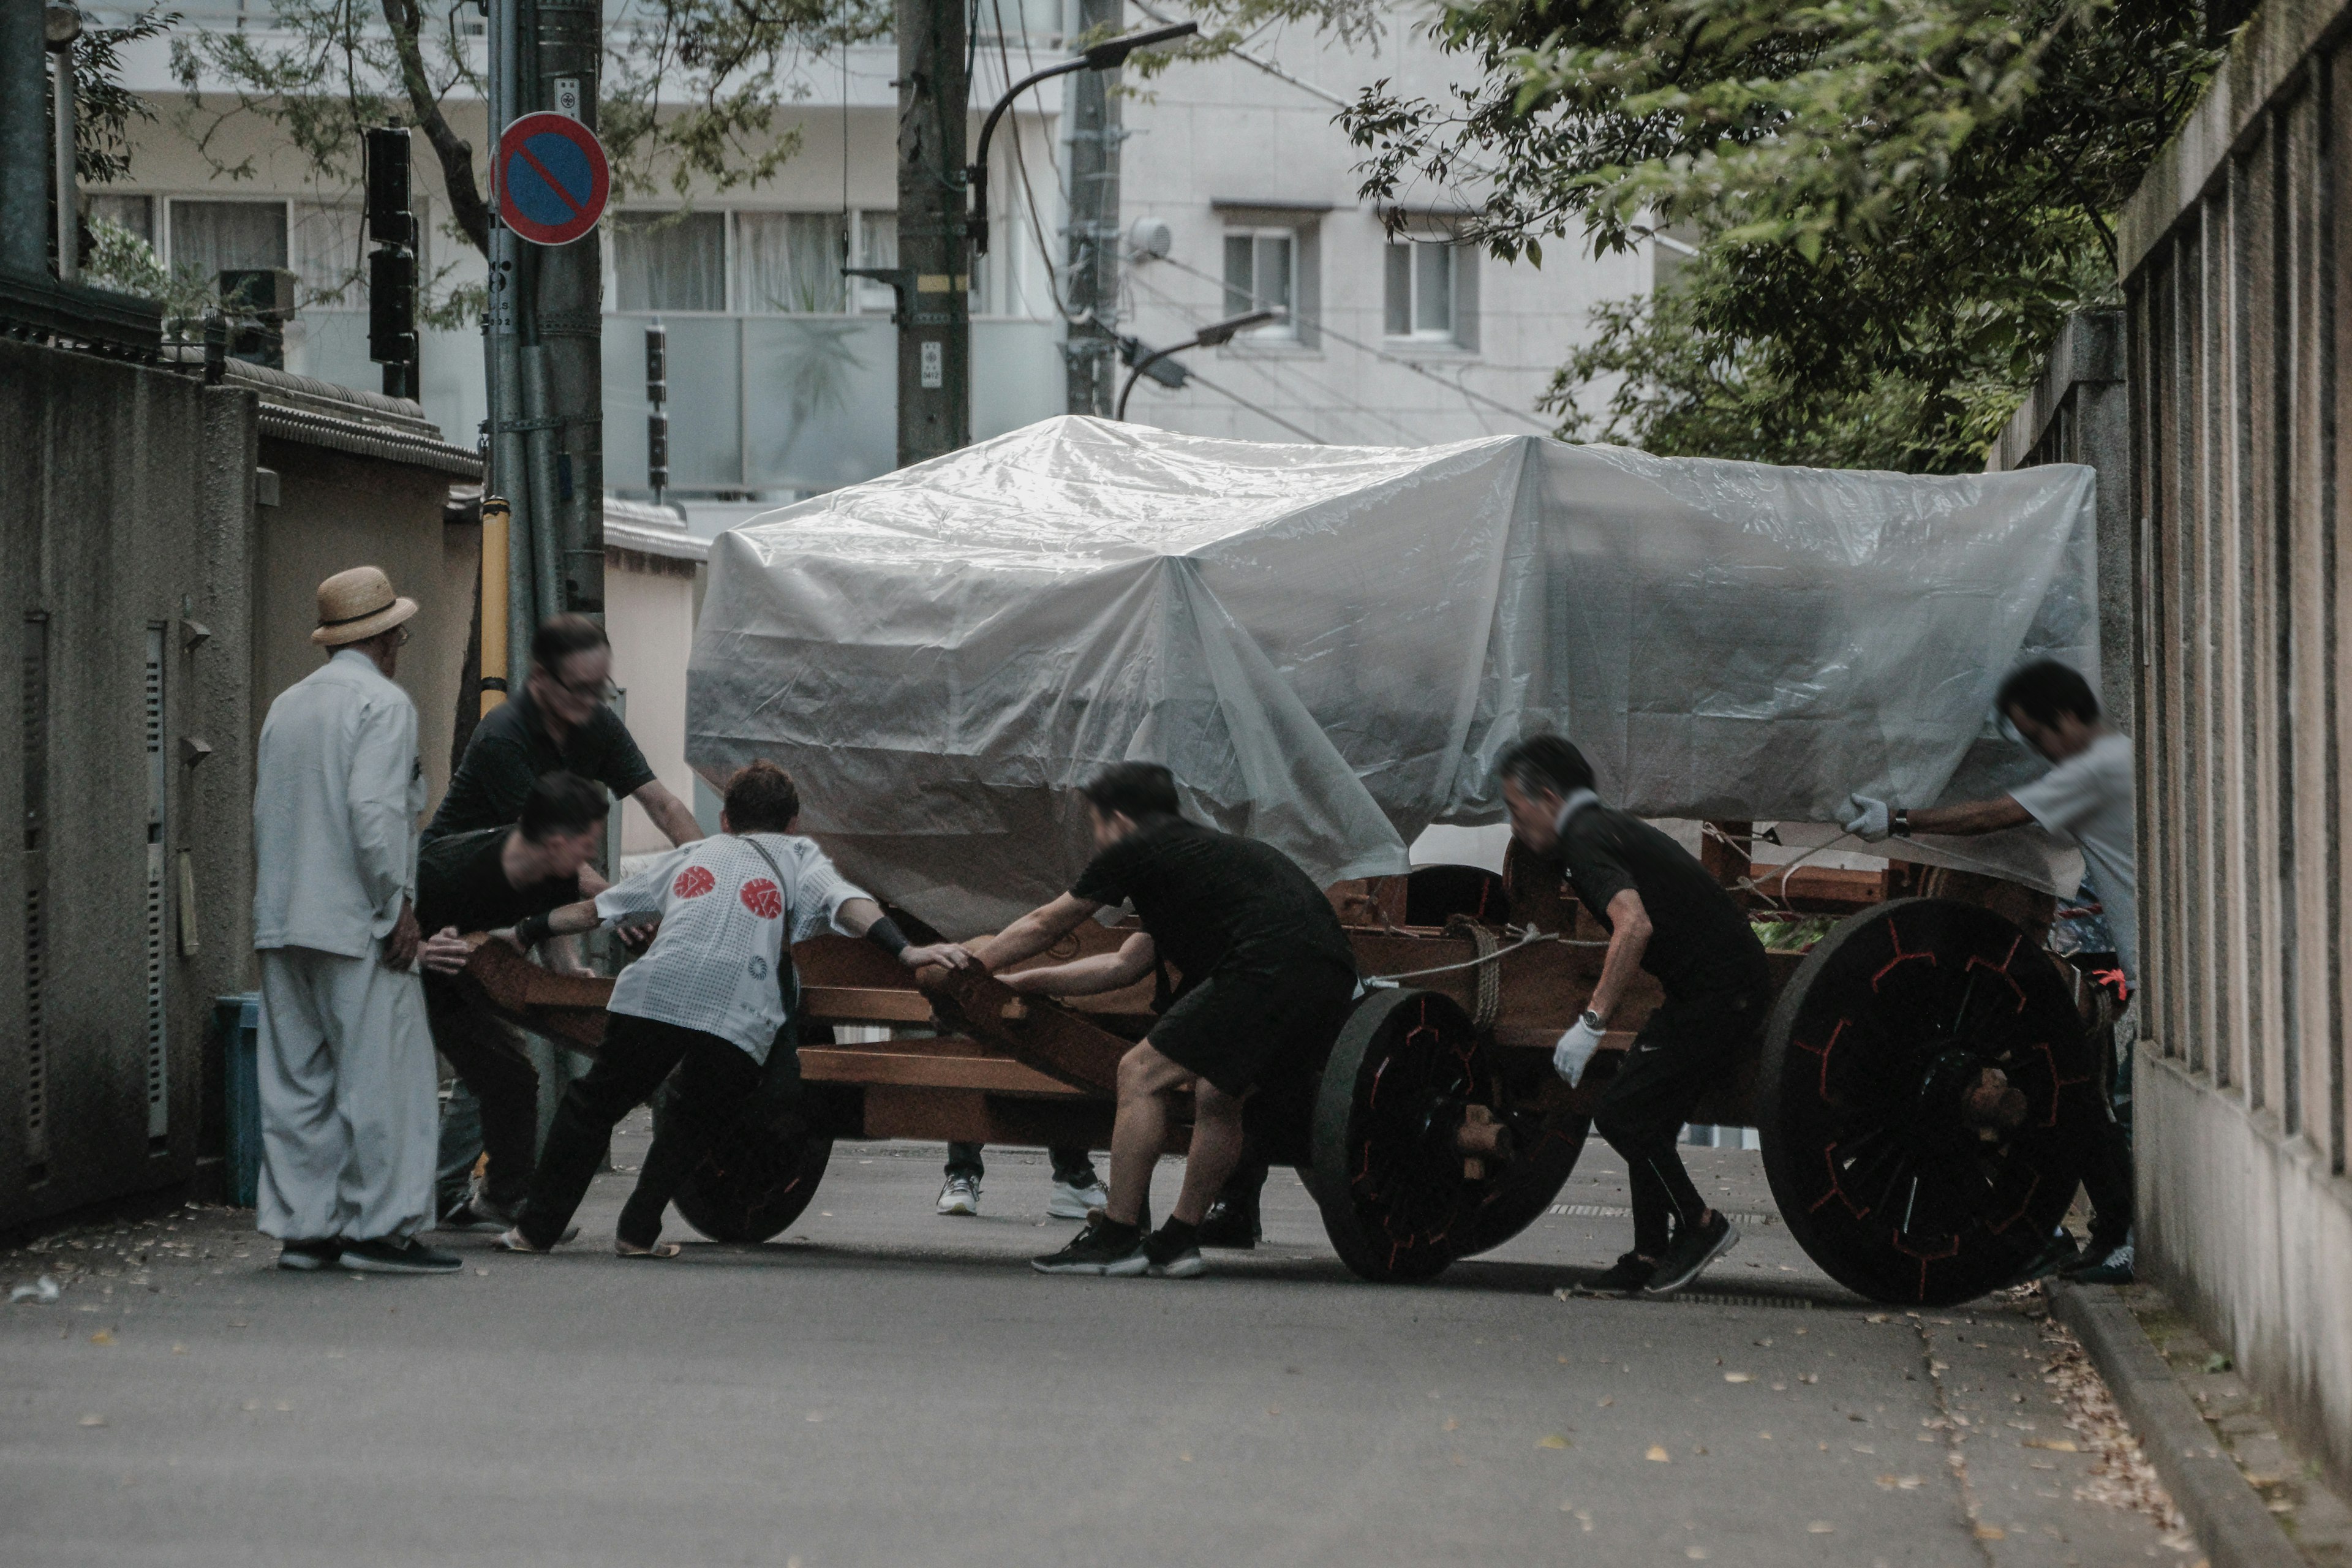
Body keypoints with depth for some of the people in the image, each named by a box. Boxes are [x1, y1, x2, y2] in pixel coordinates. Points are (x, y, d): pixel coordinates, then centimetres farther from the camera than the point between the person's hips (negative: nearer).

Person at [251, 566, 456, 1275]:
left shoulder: (286, 706, 17)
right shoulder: (383, 704, -7)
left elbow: (264, 816, 17)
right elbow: (374, 812, -18)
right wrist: (399, 906, -13)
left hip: (283, 924, 8)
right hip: (356, 924, -8)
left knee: (298, 1078, 9)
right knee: (382, 1075, -5)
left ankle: (302, 1227, 10)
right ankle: (380, 1227, -7)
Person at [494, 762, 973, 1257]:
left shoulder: (690, 856, 35)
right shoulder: (799, 857, 28)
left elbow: (591, 912, 40)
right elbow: (846, 903, 6)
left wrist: (524, 933, 53)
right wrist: (905, 951, -4)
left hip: (653, 993, 2)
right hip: (739, 1017, -2)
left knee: (594, 1104, 20)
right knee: (698, 1119, 24)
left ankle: (537, 1229, 21)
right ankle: (638, 1231, 16)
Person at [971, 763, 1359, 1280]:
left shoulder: (1136, 850, 11)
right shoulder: (1198, 847, 36)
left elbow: (1043, 927, 22)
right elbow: (1124, 964, 41)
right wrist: (1018, 983, 47)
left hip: (1271, 963, -9)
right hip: (1332, 979, 9)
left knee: (1142, 1076, -1)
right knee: (1217, 1094, 21)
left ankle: (1116, 1237, 0)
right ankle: (1179, 1241, 22)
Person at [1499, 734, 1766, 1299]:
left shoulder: (1587, 841, -12)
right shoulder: (1611, 827, 20)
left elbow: (1635, 926, -29)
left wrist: (1592, 1022, -28)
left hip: (1717, 990, -10)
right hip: (1736, 985, 10)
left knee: (1622, 1114, -8)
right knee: (1645, 1116, 13)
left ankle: (1699, 1224, 2)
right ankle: (1651, 1258, 13)